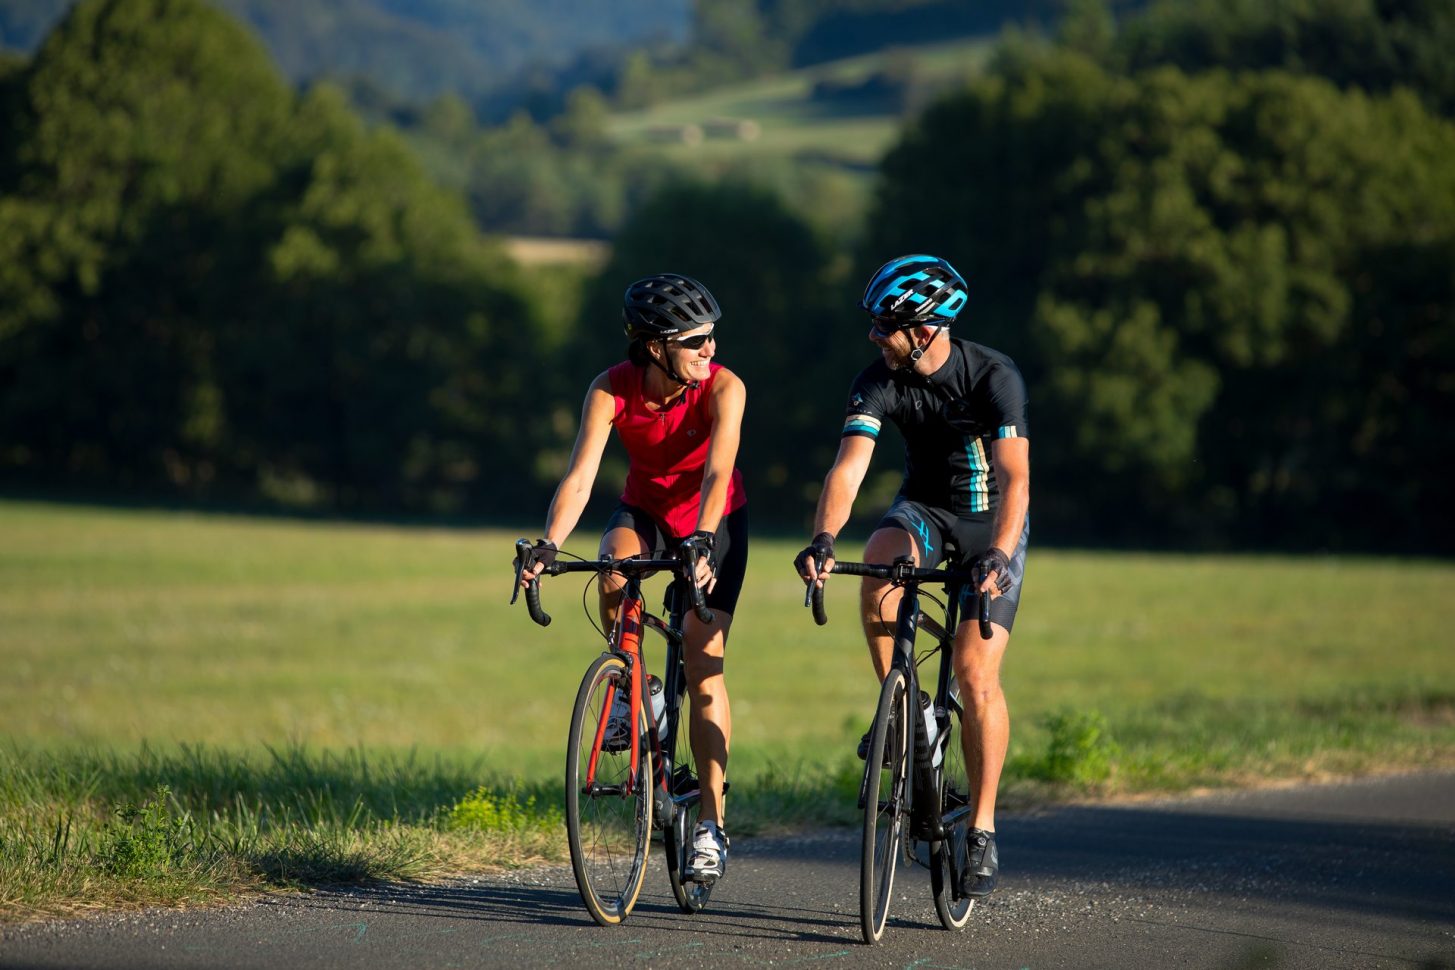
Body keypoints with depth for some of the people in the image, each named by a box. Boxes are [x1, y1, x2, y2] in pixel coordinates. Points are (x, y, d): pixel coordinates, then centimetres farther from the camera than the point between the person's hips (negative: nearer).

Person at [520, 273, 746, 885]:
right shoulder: (612, 390, -23)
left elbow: (717, 474, -39)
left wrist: (702, 543, -56)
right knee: (615, 568, -35)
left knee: (703, 669, -11)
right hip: (645, 511, 1)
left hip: (714, 521, -1)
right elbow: (579, 476, -31)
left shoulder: (722, 388, -28)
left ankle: (711, 827, -4)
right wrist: (549, 546, -46)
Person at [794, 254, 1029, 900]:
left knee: (976, 676, -13)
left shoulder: (994, 378, -27)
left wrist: (998, 555, -52)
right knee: (879, 570, -33)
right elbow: (849, 465, -28)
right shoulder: (879, 381, -18)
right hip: (925, 509, 3)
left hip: (992, 520, -3)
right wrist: (823, 541, -46)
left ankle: (983, 829, -2)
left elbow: (1015, 477, -36)